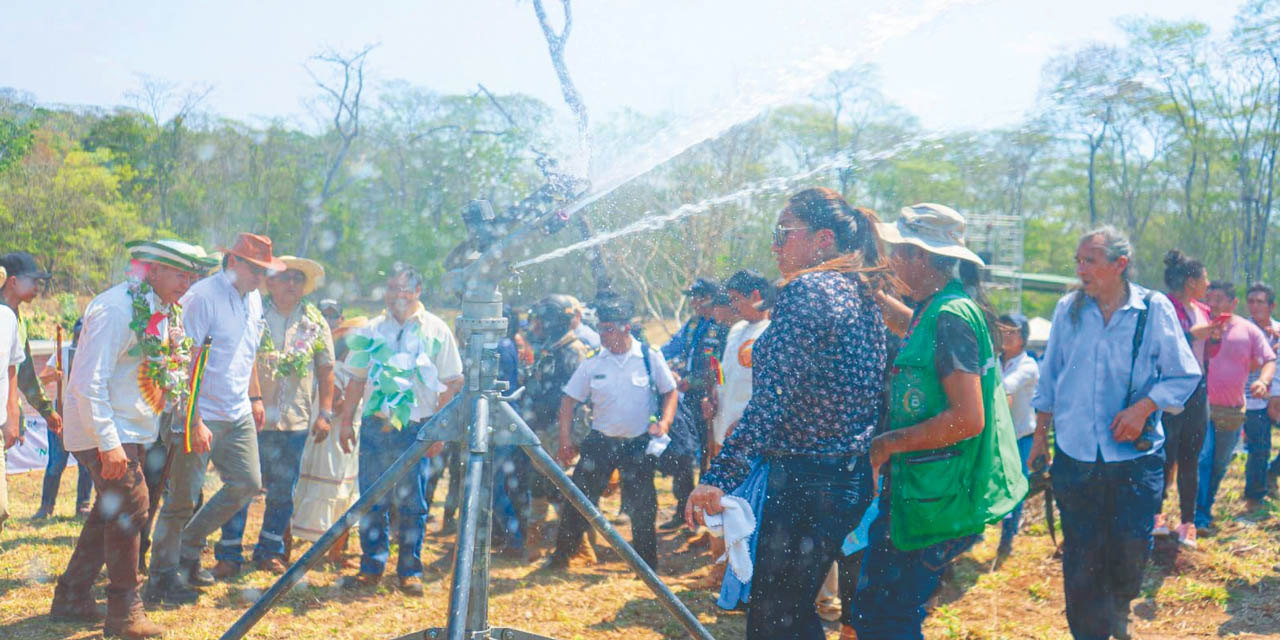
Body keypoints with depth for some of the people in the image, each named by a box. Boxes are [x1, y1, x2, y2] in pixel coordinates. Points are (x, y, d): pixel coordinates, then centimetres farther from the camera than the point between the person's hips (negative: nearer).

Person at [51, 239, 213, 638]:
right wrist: (108, 444, -25)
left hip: (133, 431, 10)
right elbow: (89, 383, -23)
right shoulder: (116, 309, -19)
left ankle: (71, 598, 27)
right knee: (130, 508, -11)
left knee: (112, 512, 14)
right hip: (105, 432, -9)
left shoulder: (163, 312, 9)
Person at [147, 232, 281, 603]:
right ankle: (162, 578, 13)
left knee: (247, 483, 10)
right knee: (183, 498, -1)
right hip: (202, 416, -8)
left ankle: (188, 549, 25)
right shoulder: (202, 297, -16)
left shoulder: (253, 300, 10)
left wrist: (255, 397, 20)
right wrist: (194, 422, -22)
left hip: (238, 415, 8)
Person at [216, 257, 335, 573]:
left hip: (296, 421, 3)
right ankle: (229, 553, 12)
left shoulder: (315, 321, 8)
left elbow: (326, 370, 10)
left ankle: (270, 550, 23)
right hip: (252, 418, -3)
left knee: (283, 491, 10)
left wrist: (325, 414, 4)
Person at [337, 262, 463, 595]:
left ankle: (410, 571, 12)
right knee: (371, 501, 4)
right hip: (375, 425, 3)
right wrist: (347, 421, 8)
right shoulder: (373, 329, 11)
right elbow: (357, 379, 14)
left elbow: (451, 383, 0)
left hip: (416, 428, -3)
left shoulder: (436, 330, 2)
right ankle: (371, 567, 15)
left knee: (411, 504, 2)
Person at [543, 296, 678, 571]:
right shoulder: (593, 363, -4)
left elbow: (670, 392, 5)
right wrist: (565, 440, -3)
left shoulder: (650, 357, -6)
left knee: (644, 507, 5)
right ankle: (562, 554, 14)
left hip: (639, 444, -1)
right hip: (600, 442, 1)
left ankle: (647, 565, 20)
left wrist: (664, 422, -11)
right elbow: (569, 400, 3)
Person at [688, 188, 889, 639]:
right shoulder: (862, 299, 13)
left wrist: (719, 476, -27)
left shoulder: (805, 291, -15)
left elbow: (770, 400, -24)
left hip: (805, 480, -10)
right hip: (854, 479, 10)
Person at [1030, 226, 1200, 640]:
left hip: (1135, 452, -1)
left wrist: (1143, 408, -15)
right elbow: (1049, 376, 11)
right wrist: (1040, 433, 13)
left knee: (1132, 547, 3)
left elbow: (1185, 375, -1)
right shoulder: (1067, 309, 2)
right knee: (1081, 554, 5)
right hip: (1075, 452, 2)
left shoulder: (1155, 309, -6)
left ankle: (1120, 606, 35)